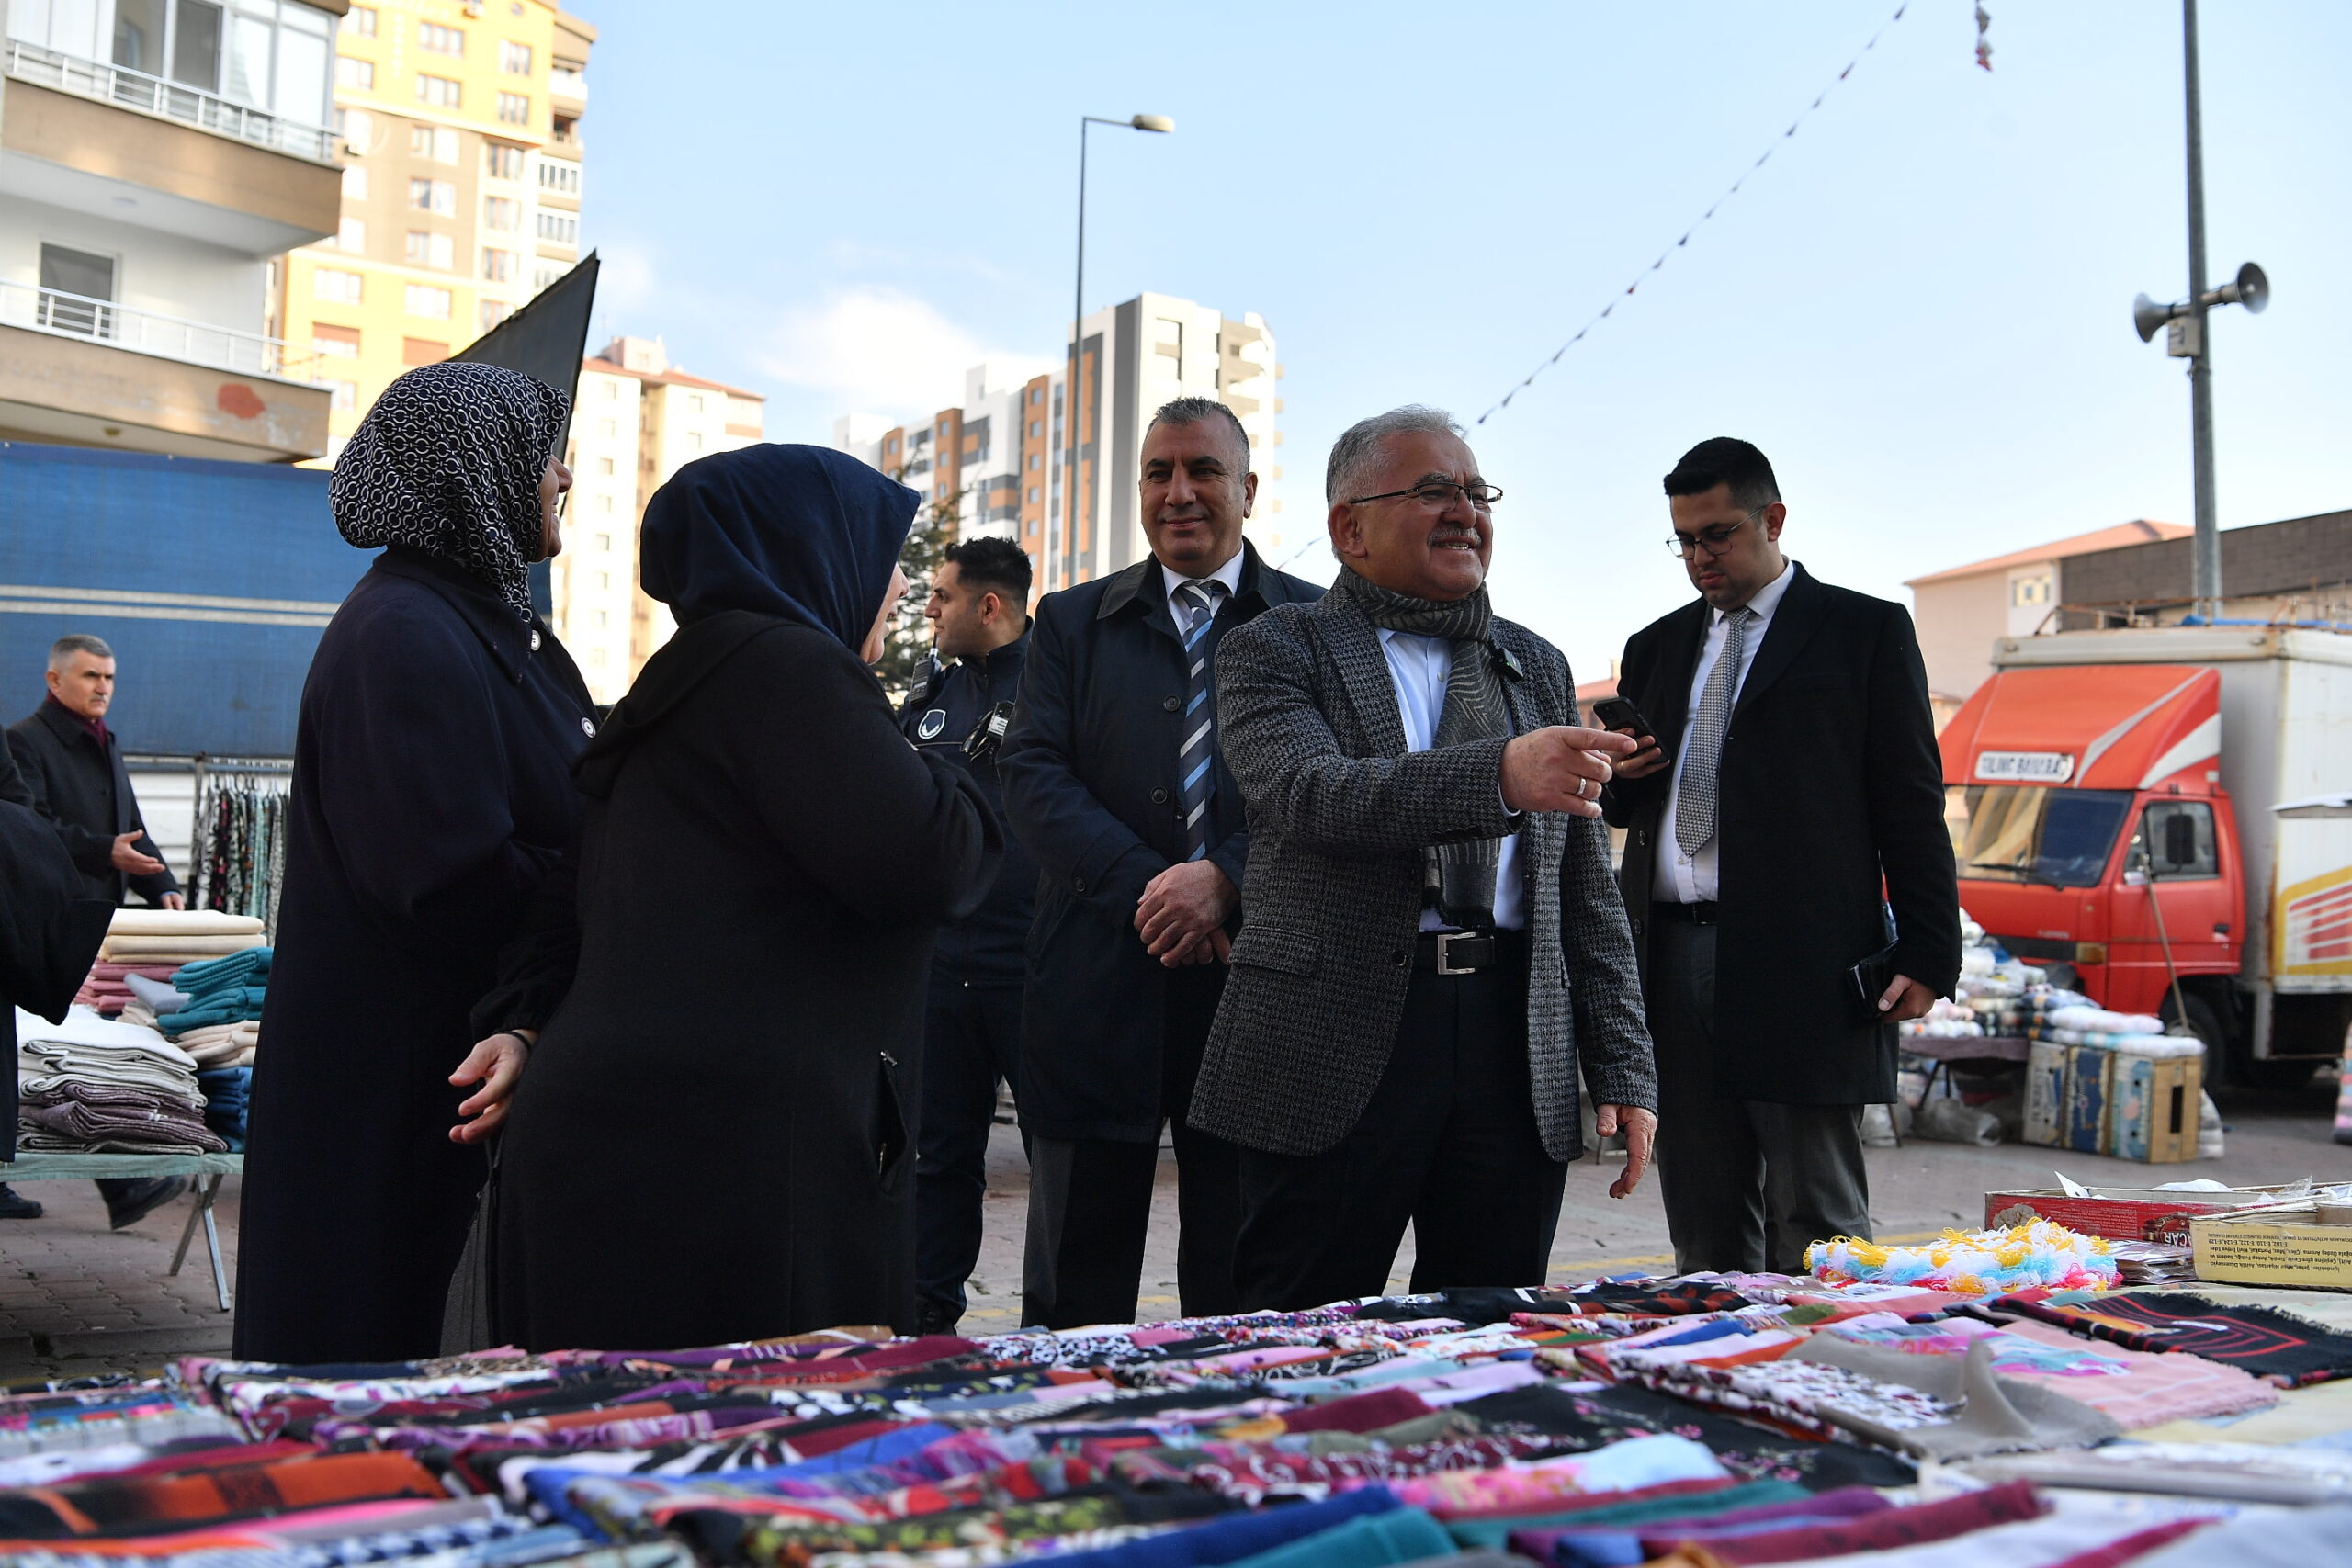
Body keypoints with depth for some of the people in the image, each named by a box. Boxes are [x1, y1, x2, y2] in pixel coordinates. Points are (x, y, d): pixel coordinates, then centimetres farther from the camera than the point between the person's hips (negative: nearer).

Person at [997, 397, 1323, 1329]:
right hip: (1097, 982, 1)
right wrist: (1145, 885, -14)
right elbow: (1032, 779, 0)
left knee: (1244, 1295, 10)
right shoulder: (1073, 621, 11)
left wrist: (1227, 879, -17)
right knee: (1075, 1295, 9)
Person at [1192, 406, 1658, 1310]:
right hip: (1333, 1051, -4)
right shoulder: (1275, 651, 2)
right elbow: (1306, 796, -19)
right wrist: (1500, 777, -31)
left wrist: (1623, 1069, 8)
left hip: (1517, 1054, 4)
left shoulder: (1538, 668, 17)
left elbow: (1588, 889, 16)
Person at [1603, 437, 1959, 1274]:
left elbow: (1912, 806, 1)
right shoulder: (1655, 648, 20)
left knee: (1814, 1240, -2)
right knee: (1704, 1243, 9)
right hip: (1673, 961, 5)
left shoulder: (1865, 630, 6)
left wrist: (1927, 954, -8)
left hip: (1805, 970, -5)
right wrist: (1616, 778, 0)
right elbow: (1623, 806, 24)